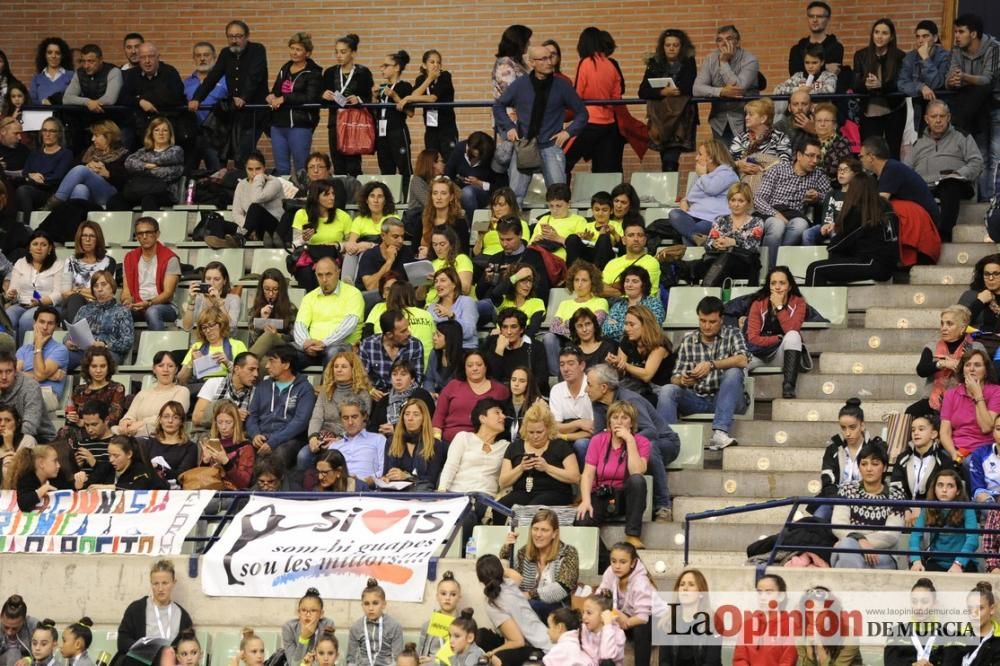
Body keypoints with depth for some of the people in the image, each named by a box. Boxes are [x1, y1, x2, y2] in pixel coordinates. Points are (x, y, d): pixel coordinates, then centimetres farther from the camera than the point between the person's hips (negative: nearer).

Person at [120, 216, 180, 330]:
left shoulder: (169, 259, -2)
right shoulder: (130, 258, 13)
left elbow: (168, 293, -9)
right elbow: (127, 288, 9)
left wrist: (148, 303, -25)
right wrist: (127, 300, -15)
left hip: (163, 305, -3)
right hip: (137, 306, 3)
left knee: (152, 312, -40)